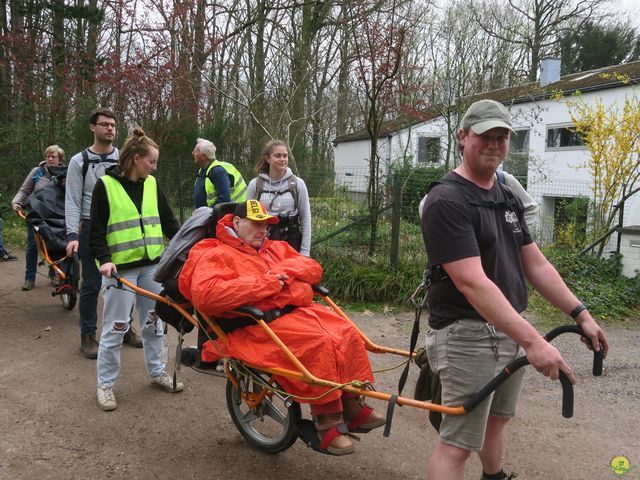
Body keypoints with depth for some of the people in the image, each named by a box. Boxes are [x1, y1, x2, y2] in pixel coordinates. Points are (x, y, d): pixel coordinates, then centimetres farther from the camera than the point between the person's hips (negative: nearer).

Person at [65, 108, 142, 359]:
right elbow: (72, 201, -4)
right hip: (92, 229, -2)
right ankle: (87, 335, 15)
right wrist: (73, 234, -14)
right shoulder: (79, 161, 0)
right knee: (92, 284, 2)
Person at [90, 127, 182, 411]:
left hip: (152, 265, 5)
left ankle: (157, 371, 29)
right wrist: (104, 259, -20)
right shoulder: (106, 185, -6)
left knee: (153, 322, 14)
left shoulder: (151, 184, 9)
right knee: (116, 327, 1)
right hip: (120, 268, -5)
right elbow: (97, 230, -6)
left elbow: (168, 221, 13)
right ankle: (105, 383, 15)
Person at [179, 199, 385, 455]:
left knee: (347, 333, -11)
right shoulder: (216, 255, 1)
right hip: (261, 323, -7)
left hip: (299, 309, 8)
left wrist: (285, 270, -5)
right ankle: (326, 423, -17)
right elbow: (205, 296, -18)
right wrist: (264, 284, -16)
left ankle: (352, 406, 3)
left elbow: (313, 268, 18)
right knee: (320, 343, -28)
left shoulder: (276, 248, 25)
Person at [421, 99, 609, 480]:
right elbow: (472, 282, -27)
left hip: (511, 330, 9)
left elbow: (535, 263, 13)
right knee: (458, 443, -2)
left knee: (497, 418, 27)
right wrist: (533, 340, -31)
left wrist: (581, 313, 7)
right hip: (468, 335, -9)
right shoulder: (446, 202, -19)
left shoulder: (509, 198, 10)